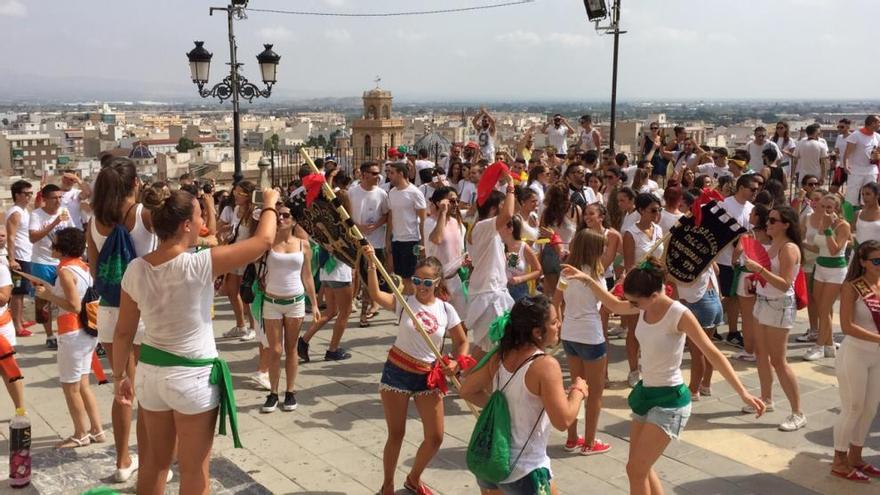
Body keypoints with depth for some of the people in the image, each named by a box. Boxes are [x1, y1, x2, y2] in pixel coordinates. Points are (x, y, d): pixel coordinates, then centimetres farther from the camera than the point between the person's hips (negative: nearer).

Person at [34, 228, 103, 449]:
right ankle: (96, 430, 21)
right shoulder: (84, 267, 8)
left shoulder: (66, 271, -16)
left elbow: (74, 306, -21)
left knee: (70, 387, 5)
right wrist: (51, 292, 14)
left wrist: (48, 296, -12)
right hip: (88, 331, 9)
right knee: (82, 385, 17)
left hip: (72, 334, -9)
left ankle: (81, 434, 14)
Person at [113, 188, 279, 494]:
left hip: (150, 371, 6)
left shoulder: (136, 270, -5)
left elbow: (123, 332, 2)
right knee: (194, 470, 10)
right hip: (192, 376, -5)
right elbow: (264, 240, -13)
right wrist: (270, 204, 5)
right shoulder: (200, 265, -21)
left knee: (156, 458, 24)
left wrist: (120, 375, 15)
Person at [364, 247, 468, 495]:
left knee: (435, 437, 5)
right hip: (397, 372, -2)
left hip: (428, 377, 3)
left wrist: (456, 363, -12)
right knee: (396, 434, 6)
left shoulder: (446, 309, -3)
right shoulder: (404, 302, -8)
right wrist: (371, 264, -39)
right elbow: (375, 295, -27)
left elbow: (462, 342, 7)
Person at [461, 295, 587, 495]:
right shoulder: (546, 365, -20)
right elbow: (563, 421, -22)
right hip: (525, 471, -6)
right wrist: (578, 391, -6)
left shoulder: (500, 357, 0)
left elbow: (467, 391, 9)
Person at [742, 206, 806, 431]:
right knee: (761, 353, 15)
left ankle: (798, 413, 3)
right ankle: (766, 400, 30)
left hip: (780, 307, -9)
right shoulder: (773, 245, 9)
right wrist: (755, 276, 3)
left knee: (778, 361, -6)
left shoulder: (789, 248, -17)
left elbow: (784, 284, -24)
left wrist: (760, 269, -30)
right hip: (763, 302, 9)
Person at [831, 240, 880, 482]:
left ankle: (855, 457, 30)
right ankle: (840, 462, 17)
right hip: (855, 354, -6)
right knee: (853, 409, 3)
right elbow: (847, 326, -21)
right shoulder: (852, 288, -14)